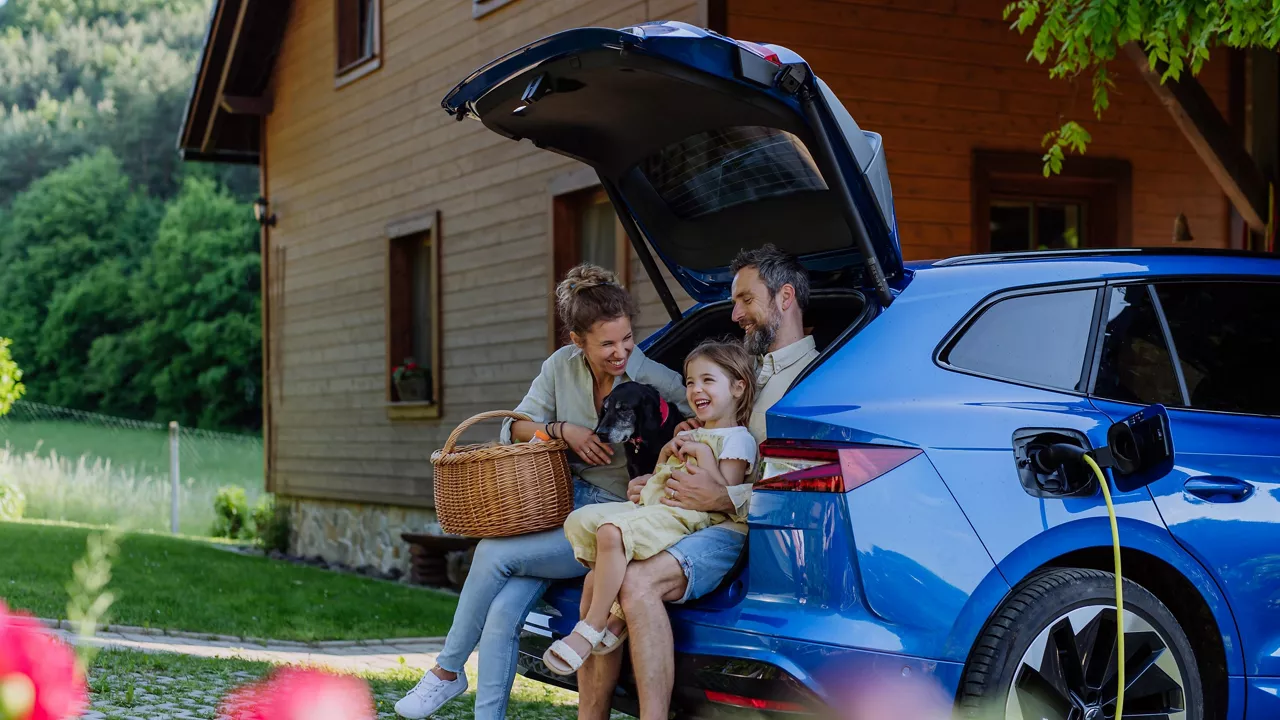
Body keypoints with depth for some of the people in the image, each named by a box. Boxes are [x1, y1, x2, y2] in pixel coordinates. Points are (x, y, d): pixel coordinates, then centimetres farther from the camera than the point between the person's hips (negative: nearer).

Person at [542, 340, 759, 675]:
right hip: (651, 506, 10)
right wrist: (665, 455, 12)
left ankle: (592, 628, -26)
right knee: (580, 520, -7)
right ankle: (618, 613, -13)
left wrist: (702, 454, -10)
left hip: (688, 515, -10)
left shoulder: (738, 439, 0)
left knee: (611, 531, -33)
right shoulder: (690, 437, 28)